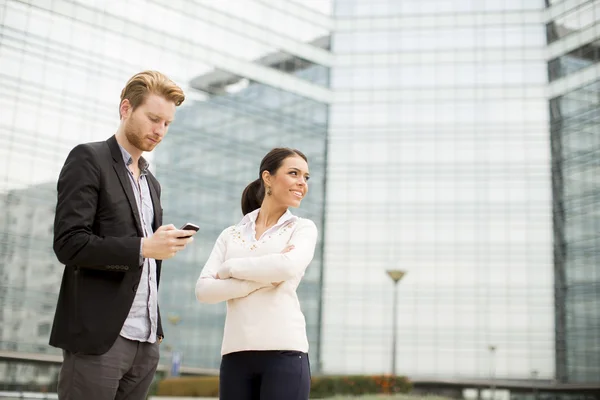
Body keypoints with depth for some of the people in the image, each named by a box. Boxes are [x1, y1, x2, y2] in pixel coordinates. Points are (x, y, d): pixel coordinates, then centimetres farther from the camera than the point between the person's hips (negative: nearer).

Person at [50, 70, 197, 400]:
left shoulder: (151, 182, 20)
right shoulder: (89, 159, -2)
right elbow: (69, 244, -13)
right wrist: (143, 247, -19)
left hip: (145, 342, 7)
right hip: (97, 336, -6)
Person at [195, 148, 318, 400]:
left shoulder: (303, 228, 9)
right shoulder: (230, 235, 14)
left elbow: (288, 267, -13)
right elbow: (203, 289, 1)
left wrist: (230, 268, -1)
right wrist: (263, 279, -10)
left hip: (284, 352, -2)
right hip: (236, 353, 2)